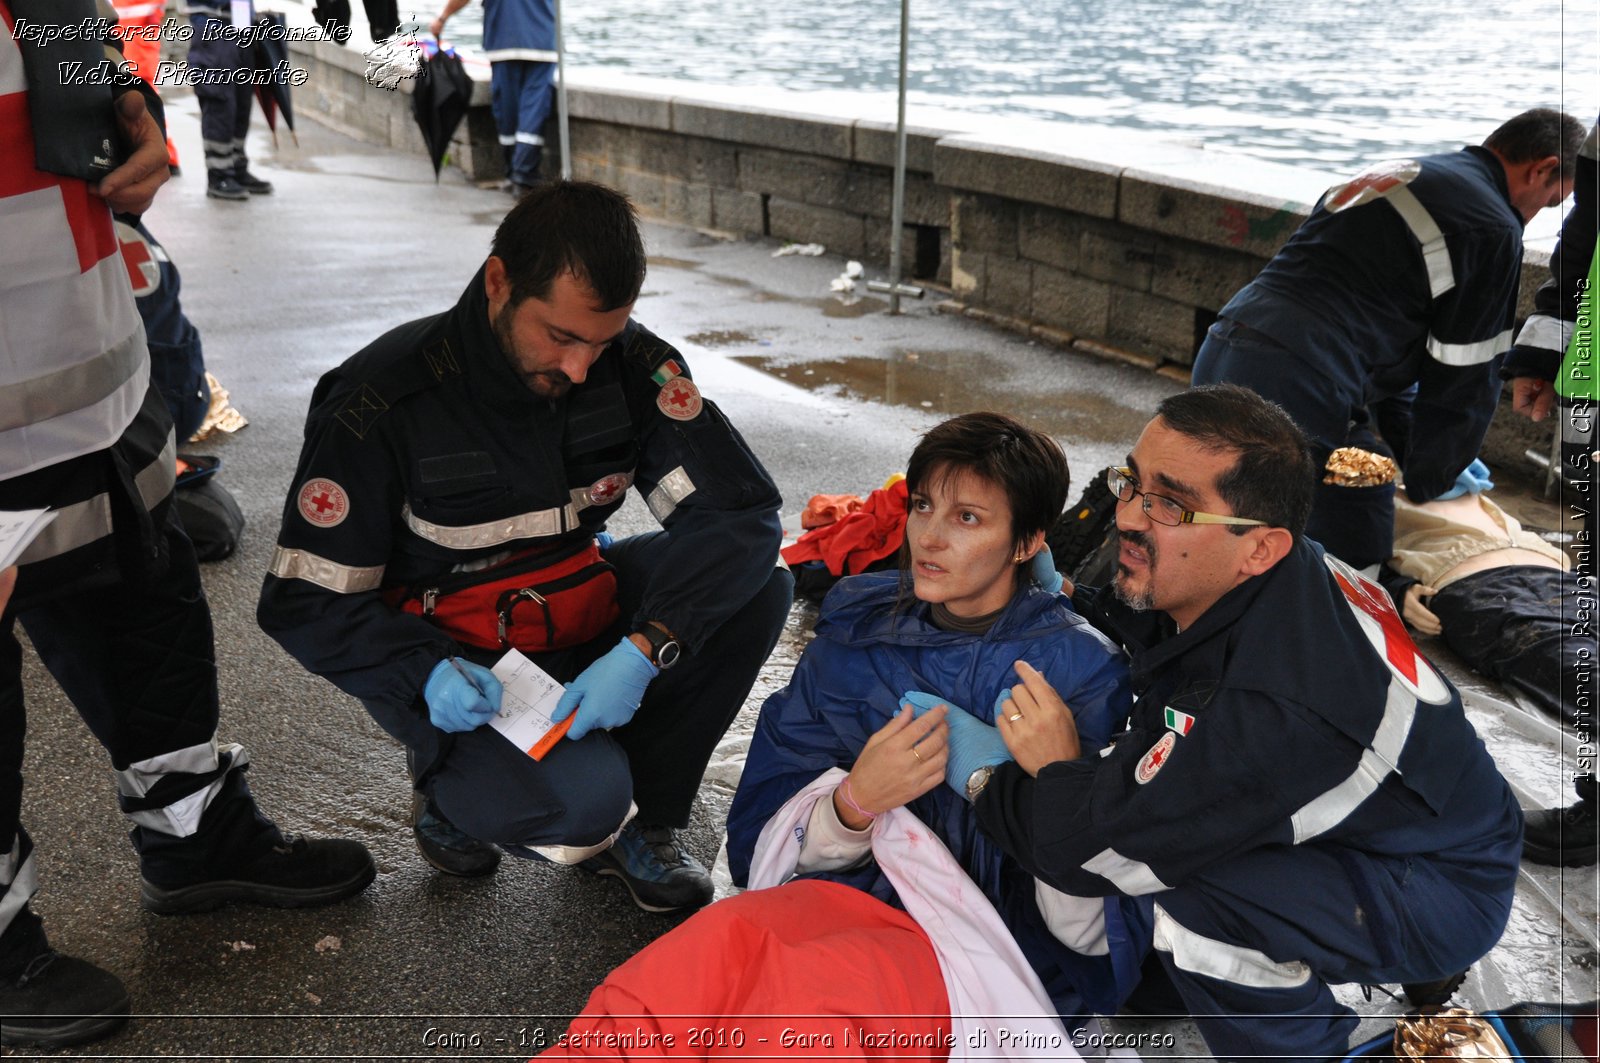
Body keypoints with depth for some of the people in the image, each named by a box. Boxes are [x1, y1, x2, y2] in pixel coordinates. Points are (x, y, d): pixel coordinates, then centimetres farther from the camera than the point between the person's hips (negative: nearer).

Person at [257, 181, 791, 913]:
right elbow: (304, 601, -14)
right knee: (582, 799, -31)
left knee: (758, 587, -20)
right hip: (451, 655, -4)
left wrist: (643, 649, -32)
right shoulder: (383, 403, -22)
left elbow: (741, 510, -18)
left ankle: (645, 826, -2)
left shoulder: (633, 365, -13)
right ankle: (451, 786, 7)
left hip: (575, 610, 5)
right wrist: (428, 673, -32)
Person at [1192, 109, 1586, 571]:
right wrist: (1426, 484, 16)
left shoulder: (1396, 174, 26)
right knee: (1358, 555, -1)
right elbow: (1465, 380, 2)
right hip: (1296, 389, -9)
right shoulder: (1494, 228, -1)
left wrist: (1411, 448, 29)